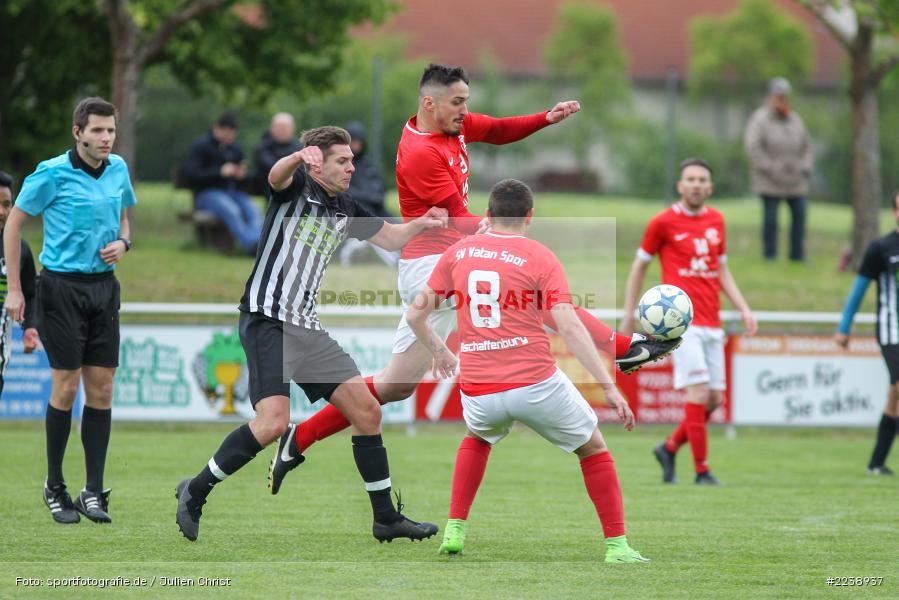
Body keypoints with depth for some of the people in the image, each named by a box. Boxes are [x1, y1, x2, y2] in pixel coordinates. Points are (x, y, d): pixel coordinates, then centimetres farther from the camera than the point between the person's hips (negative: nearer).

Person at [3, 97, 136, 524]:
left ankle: (93, 491, 6)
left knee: (101, 389, 2)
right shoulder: (53, 173, -10)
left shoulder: (118, 169, 6)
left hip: (104, 286, 5)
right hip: (62, 286, -5)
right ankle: (54, 488, 8)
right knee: (66, 387, -5)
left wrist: (122, 242, 0)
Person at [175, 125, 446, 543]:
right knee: (274, 421, -22)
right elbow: (277, 176, -31)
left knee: (366, 410, 3)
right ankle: (195, 492, -5)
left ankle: (386, 518, 11)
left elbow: (390, 238, 26)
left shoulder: (344, 208, 14)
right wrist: (300, 156, -54)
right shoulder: (297, 186, -6)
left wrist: (422, 223, 5)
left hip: (306, 328, 8)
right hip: (267, 320, -8)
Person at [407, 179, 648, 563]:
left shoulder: (458, 252, 8)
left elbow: (415, 315, 10)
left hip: (478, 391, 3)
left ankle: (454, 531, 24)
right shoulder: (539, 257, -2)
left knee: (478, 437, 36)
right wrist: (609, 387, -10)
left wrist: (439, 352, 30)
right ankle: (616, 546, 11)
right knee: (593, 448, 17)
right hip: (536, 384, -3)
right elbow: (569, 328, -11)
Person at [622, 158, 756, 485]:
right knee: (698, 391, -13)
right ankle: (702, 470, -7)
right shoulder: (663, 222, -2)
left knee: (714, 399, 4)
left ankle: (669, 449, 24)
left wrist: (743, 309, 11)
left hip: (712, 324, 6)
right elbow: (639, 266, 6)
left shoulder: (716, 221, 13)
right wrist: (629, 314, 6)